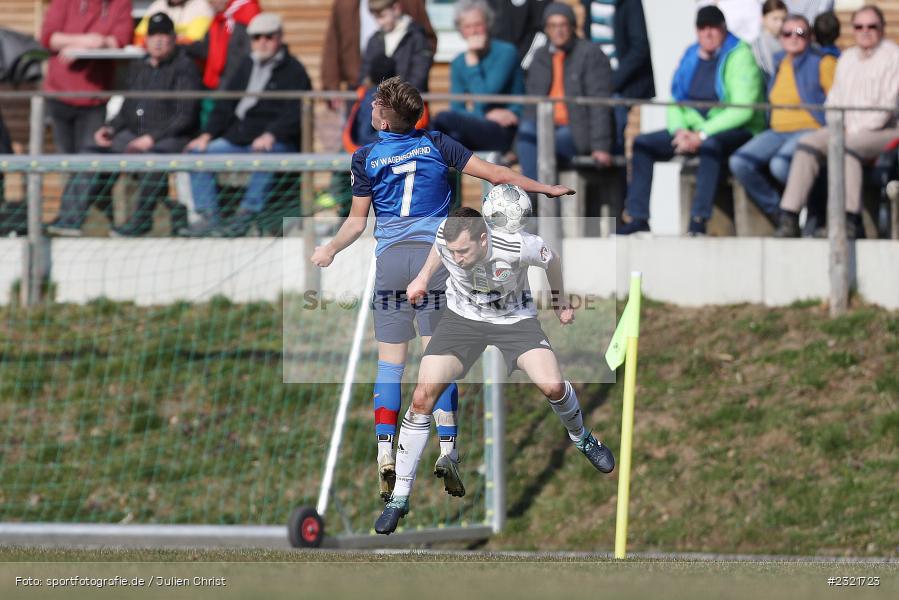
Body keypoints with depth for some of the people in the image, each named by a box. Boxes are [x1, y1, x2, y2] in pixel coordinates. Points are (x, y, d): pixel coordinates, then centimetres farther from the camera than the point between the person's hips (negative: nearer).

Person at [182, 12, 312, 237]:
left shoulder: (293, 71, 1)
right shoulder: (248, 65, 20)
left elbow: (295, 114, -14)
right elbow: (225, 105, 21)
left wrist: (270, 135, -30)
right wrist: (208, 134, 6)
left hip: (278, 142, -7)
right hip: (237, 138, 7)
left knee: (264, 155, -40)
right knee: (198, 153, -9)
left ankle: (244, 217, -38)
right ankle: (209, 217, -13)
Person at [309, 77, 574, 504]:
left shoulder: (366, 158, 3)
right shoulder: (436, 144, 5)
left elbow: (357, 221, 6)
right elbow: (493, 173, 5)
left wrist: (330, 249, 22)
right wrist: (544, 188, 15)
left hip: (390, 259, 0)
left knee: (390, 363, 3)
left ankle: (385, 452, -10)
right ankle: (447, 449, -10)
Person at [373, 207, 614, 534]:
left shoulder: (517, 246, -32)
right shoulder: (446, 236, -25)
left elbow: (551, 260, -8)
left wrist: (560, 301, 7)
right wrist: (423, 276, 12)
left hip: (514, 317, -2)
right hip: (462, 317, 2)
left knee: (553, 387, -21)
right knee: (423, 395, -13)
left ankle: (581, 438, 18)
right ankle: (399, 497, -2)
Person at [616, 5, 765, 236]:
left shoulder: (740, 56, -9)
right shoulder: (691, 57, 11)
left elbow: (743, 110, -18)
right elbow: (675, 102, 13)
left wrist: (702, 135, -22)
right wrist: (679, 130, -10)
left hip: (735, 131, -7)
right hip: (692, 129, 7)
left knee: (710, 145, -40)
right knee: (642, 143, -5)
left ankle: (698, 221, -43)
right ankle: (636, 217, -8)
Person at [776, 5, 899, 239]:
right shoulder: (846, 58, 20)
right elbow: (834, 99, 20)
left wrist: (857, 130, -14)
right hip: (846, 130, 6)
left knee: (848, 147, -36)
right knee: (808, 143, -20)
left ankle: (851, 222, -40)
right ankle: (789, 218, -28)